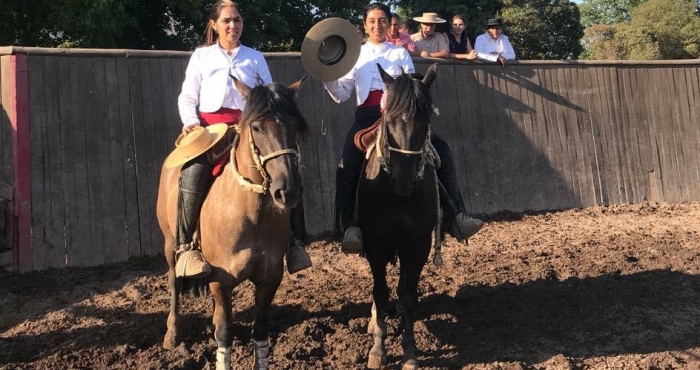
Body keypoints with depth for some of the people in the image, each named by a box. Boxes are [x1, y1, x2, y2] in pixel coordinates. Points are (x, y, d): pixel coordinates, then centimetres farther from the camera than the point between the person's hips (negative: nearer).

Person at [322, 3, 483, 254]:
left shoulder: (400, 53, 17)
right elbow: (342, 94, 12)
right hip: (368, 115, 0)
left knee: (441, 151, -18)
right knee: (347, 167, -26)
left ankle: (457, 217, -16)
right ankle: (349, 228, -24)